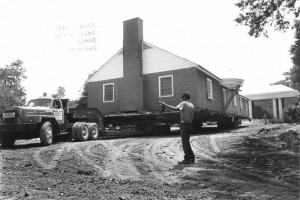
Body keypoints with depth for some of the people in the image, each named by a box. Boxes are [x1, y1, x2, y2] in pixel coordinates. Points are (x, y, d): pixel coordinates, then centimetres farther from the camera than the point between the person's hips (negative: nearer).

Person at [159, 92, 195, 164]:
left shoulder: (184, 103, -8)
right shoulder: (192, 105, 16)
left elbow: (175, 109, -23)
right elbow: (192, 117, 16)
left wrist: (165, 104, -22)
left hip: (184, 124, -8)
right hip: (190, 124, 8)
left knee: (185, 142, -3)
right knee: (186, 142, 16)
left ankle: (187, 159, 0)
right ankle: (192, 157, 19)